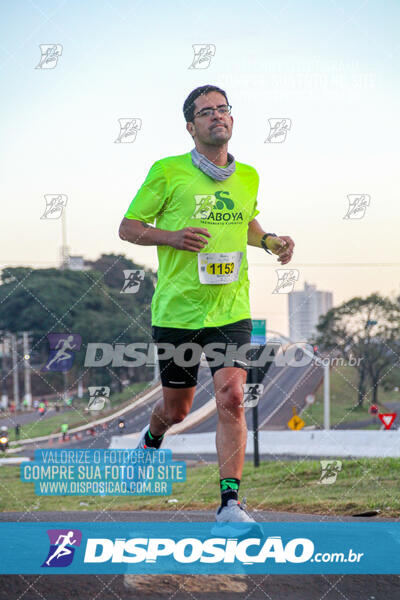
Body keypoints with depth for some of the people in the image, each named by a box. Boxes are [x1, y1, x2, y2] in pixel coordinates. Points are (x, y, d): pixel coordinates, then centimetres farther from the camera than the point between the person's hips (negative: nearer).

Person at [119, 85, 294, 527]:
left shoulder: (247, 177, 9)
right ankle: (152, 440, 47)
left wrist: (269, 241, 7)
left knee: (231, 398, -15)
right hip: (177, 311, -2)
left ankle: (229, 503, -12)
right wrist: (172, 236, -18)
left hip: (231, 311, 2)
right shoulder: (168, 172, -5)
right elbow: (128, 228, 0)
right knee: (176, 408, 10)